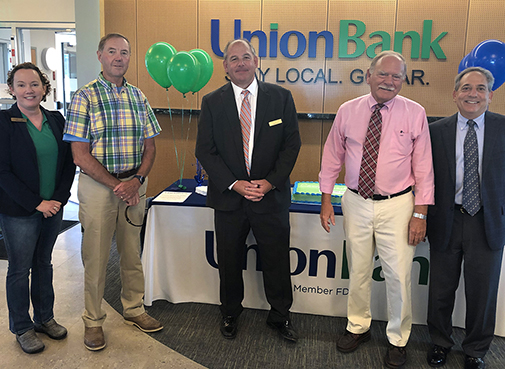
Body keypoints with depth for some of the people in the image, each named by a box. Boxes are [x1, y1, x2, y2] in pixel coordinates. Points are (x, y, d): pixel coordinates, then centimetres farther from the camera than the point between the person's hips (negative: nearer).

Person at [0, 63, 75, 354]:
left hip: (53, 208, 5)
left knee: (44, 263, 17)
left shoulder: (56, 119, 5)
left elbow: (69, 162, 5)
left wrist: (59, 198, -7)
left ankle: (45, 318, 33)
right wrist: (36, 202, -15)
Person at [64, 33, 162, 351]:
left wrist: (137, 181, -8)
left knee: (133, 253, 14)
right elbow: (81, 155, -10)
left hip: (135, 185, 4)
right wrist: (116, 186, -13)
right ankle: (93, 320, 23)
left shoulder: (138, 96, 7)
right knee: (96, 256, 6)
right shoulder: (85, 96, -6)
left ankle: (134, 309, 33)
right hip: (97, 185, -4)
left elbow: (150, 146, 8)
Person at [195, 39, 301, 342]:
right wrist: (233, 184, -12)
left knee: (277, 260, 10)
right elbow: (205, 150, -2)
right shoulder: (212, 103, 1)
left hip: (271, 194, 0)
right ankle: (230, 314, 37)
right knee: (230, 261, 14)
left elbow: (292, 143, -1)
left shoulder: (281, 97, 1)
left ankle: (280, 316, 33)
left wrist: (271, 181, -11)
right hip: (229, 196, 1)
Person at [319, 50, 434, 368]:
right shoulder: (347, 111, 0)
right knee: (358, 271, 15)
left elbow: (423, 166, -3)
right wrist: (326, 200, 3)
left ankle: (398, 339, 28)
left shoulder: (415, 113, -4)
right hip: (356, 202, 2)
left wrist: (420, 213, -7)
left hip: (396, 205, -2)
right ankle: (358, 327, 37)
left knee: (398, 275, 5)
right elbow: (333, 157, 6)